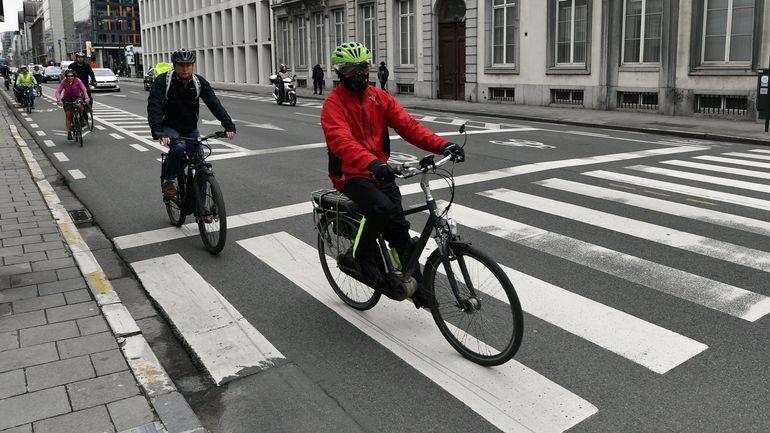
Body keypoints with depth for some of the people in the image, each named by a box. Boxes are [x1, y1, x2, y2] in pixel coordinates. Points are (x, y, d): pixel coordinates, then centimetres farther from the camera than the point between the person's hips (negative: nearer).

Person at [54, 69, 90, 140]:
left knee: (79, 106, -35)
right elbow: (58, 92, -21)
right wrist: (59, 100, -37)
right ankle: (69, 132, 5)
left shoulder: (77, 81, -19)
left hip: (77, 97, -1)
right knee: (68, 115, -4)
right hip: (67, 99, 1)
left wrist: (86, 98, -44)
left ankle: (81, 119, -8)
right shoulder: (64, 82, -18)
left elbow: (84, 89, -26)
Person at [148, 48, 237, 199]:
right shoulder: (163, 81, -14)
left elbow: (214, 104, -14)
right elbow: (154, 107, -24)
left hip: (191, 129, 3)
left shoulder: (199, 82, -6)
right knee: (178, 147, -34)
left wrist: (229, 125, -29)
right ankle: (168, 181, -10)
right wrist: (157, 131, -41)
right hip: (169, 127, -3)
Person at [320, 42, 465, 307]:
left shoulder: (379, 97, 7)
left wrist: (442, 145, -20)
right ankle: (359, 258, -8)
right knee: (382, 207, -31)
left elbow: (408, 125, -4)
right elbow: (342, 141, -28)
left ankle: (415, 283, 9)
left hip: (380, 171, 5)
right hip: (351, 175, -5)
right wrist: (371, 163, -47)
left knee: (398, 226, -6)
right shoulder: (334, 103, -10)